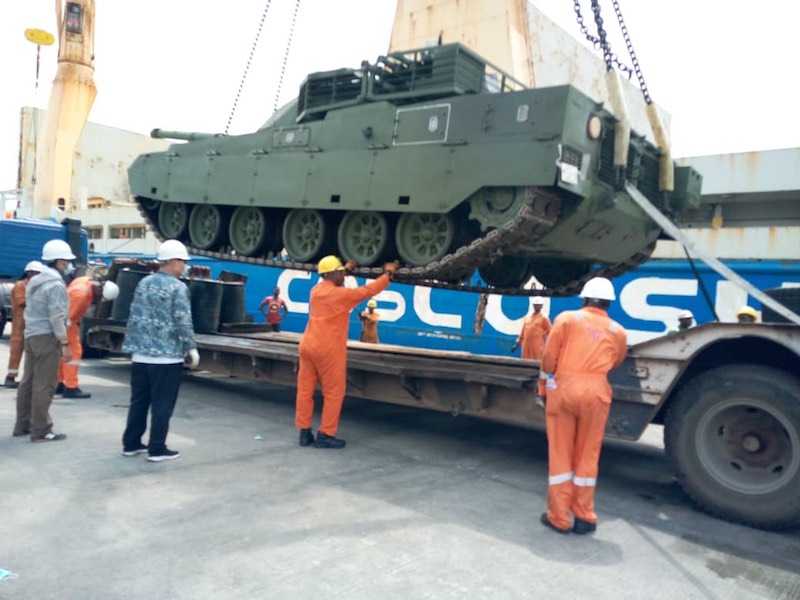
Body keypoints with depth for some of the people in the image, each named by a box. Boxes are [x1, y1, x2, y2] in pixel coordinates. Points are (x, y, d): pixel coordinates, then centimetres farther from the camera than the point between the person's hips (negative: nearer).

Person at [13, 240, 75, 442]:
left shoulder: (34, 282, 17)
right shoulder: (56, 285, -14)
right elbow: (57, 318, -19)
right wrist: (64, 343, -17)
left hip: (31, 335, 10)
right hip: (46, 337, -10)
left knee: (28, 381, 15)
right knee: (44, 385, -7)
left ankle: (22, 425, 23)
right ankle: (40, 431, -4)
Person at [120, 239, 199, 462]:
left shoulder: (143, 283, 9)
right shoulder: (178, 288, -11)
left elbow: (134, 317, 12)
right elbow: (183, 323, -13)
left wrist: (134, 345, 18)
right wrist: (191, 349, -4)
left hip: (141, 354, 7)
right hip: (167, 356, -7)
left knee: (138, 401, 15)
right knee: (162, 404, 1)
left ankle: (131, 444, 23)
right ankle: (157, 449, 6)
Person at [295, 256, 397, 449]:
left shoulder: (316, 290, 10)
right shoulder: (341, 294, -12)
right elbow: (368, 291, -5)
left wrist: (346, 269, 39)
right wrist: (388, 274, 7)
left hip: (308, 346, 8)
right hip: (328, 350, -7)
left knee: (305, 389, 10)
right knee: (334, 392, 4)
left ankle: (304, 432, 17)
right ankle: (325, 435, 6)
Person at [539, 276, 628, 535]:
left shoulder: (567, 318, 4)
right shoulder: (618, 331, 10)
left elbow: (549, 357, 2)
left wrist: (551, 373, 22)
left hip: (564, 388, -1)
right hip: (596, 392, 1)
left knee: (560, 454, 7)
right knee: (587, 455, 12)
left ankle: (559, 517, 13)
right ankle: (584, 517, 19)